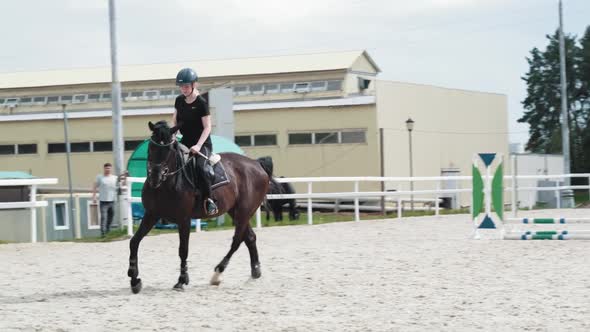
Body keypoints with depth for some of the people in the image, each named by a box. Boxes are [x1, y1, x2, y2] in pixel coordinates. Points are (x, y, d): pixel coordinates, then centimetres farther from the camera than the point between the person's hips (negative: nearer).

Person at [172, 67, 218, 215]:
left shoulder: (201, 103, -13)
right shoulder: (179, 100, 6)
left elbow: (207, 127, -14)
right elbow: (175, 121, 17)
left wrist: (198, 145, -25)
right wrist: (172, 137, 0)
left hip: (202, 143, -7)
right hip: (185, 142, 7)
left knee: (201, 167, -32)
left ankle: (208, 200, -22)